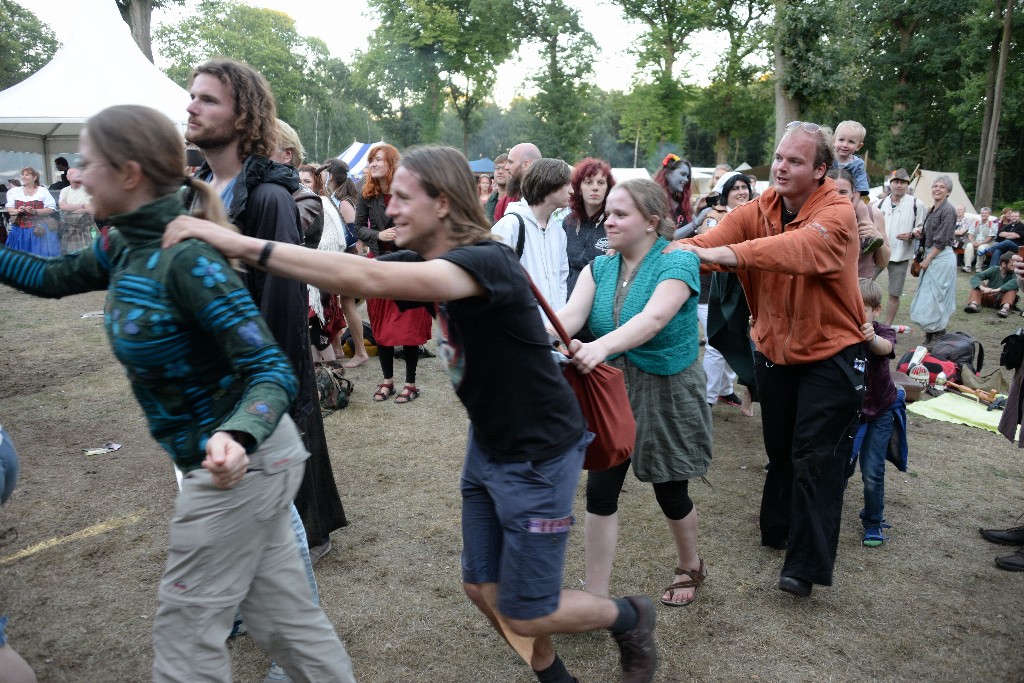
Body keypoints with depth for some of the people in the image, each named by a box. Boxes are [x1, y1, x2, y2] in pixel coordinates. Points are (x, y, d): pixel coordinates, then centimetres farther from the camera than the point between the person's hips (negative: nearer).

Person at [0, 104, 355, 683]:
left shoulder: (189, 259, -23)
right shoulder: (127, 247, 4)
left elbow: (272, 372, -26)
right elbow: (54, 277, 22)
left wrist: (237, 437, -44)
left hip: (239, 462, -8)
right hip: (238, 458, 8)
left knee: (186, 632, 8)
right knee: (285, 617, 17)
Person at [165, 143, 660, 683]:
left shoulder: (487, 260, -28)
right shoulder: (427, 261, 0)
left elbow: (366, 280, -40)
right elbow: (354, 277, -6)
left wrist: (241, 245, -39)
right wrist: (239, 248, -16)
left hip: (538, 455, -8)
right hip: (488, 444, 8)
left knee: (525, 615, 5)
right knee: (483, 591, 15)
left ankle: (631, 617, 32)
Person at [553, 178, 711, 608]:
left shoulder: (677, 263, -17)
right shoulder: (599, 268, -2)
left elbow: (653, 318, -36)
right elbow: (570, 314, -19)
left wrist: (602, 346, -54)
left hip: (667, 392, -4)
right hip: (611, 387, 4)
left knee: (670, 491, 13)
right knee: (600, 489, -1)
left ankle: (690, 567, 42)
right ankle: (596, 596, 13)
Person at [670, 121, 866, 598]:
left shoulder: (837, 215, -20)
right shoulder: (760, 209, -5)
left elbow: (799, 247, -41)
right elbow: (717, 238, -21)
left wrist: (722, 254, -54)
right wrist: (678, 250, -43)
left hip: (829, 352, -4)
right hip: (775, 349, 5)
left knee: (815, 457, -4)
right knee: (779, 448, 17)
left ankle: (806, 565, 3)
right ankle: (778, 529, 36)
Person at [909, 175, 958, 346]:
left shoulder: (948, 210, -11)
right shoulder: (932, 210, 14)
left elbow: (942, 240, -15)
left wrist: (928, 259, -14)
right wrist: (919, 233, 1)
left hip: (942, 257, -9)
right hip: (930, 256, 9)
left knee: (936, 297, -7)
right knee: (927, 297, 11)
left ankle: (938, 336, 1)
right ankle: (930, 336, 18)